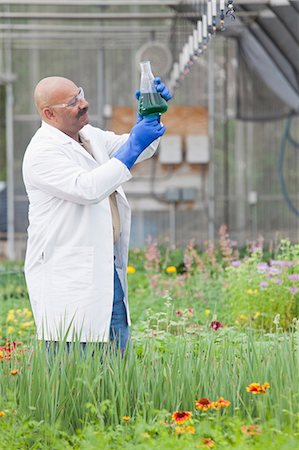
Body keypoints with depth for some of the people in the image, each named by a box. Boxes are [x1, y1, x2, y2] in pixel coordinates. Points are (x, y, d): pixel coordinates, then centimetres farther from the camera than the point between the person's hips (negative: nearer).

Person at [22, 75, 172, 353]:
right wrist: (133, 147, -23)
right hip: (67, 278, -8)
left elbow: (140, 149, 22)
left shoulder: (91, 136, 14)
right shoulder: (43, 151, -13)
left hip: (107, 269, 8)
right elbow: (87, 188, -25)